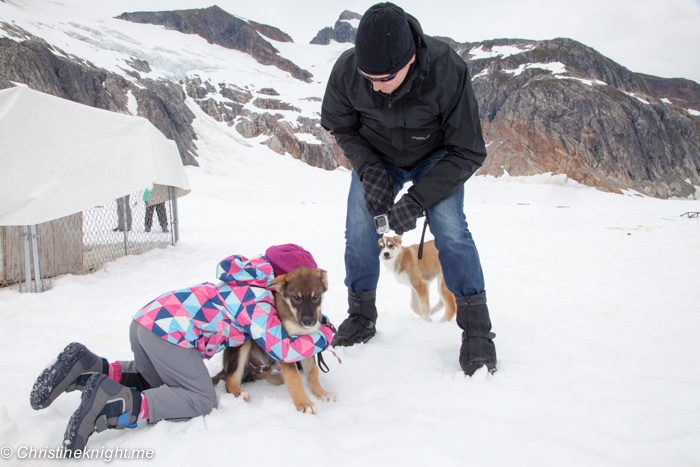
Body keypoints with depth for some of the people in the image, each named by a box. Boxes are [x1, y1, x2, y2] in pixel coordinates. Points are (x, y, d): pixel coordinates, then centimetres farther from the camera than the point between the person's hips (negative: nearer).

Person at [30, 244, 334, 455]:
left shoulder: (248, 283, 18)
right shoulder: (261, 305, -9)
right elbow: (284, 350, -17)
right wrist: (323, 336, 0)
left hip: (148, 317, 10)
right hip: (170, 332, -10)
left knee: (159, 381, 29)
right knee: (201, 399, -4)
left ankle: (88, 368, 10)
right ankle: (113, 404, -20)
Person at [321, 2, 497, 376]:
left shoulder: (448, 71, -35)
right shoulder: (346, 71, -28)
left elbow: (467, 153, -26)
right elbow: (341, 127, -7)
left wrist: (417, 199, -34)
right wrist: (369, 170, -24)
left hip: (437, 158, -2)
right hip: (376, 158, 3)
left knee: (449, 226, -20)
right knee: (358, 229, -7)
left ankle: (477, 329, -8)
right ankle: (361, 316, 14)